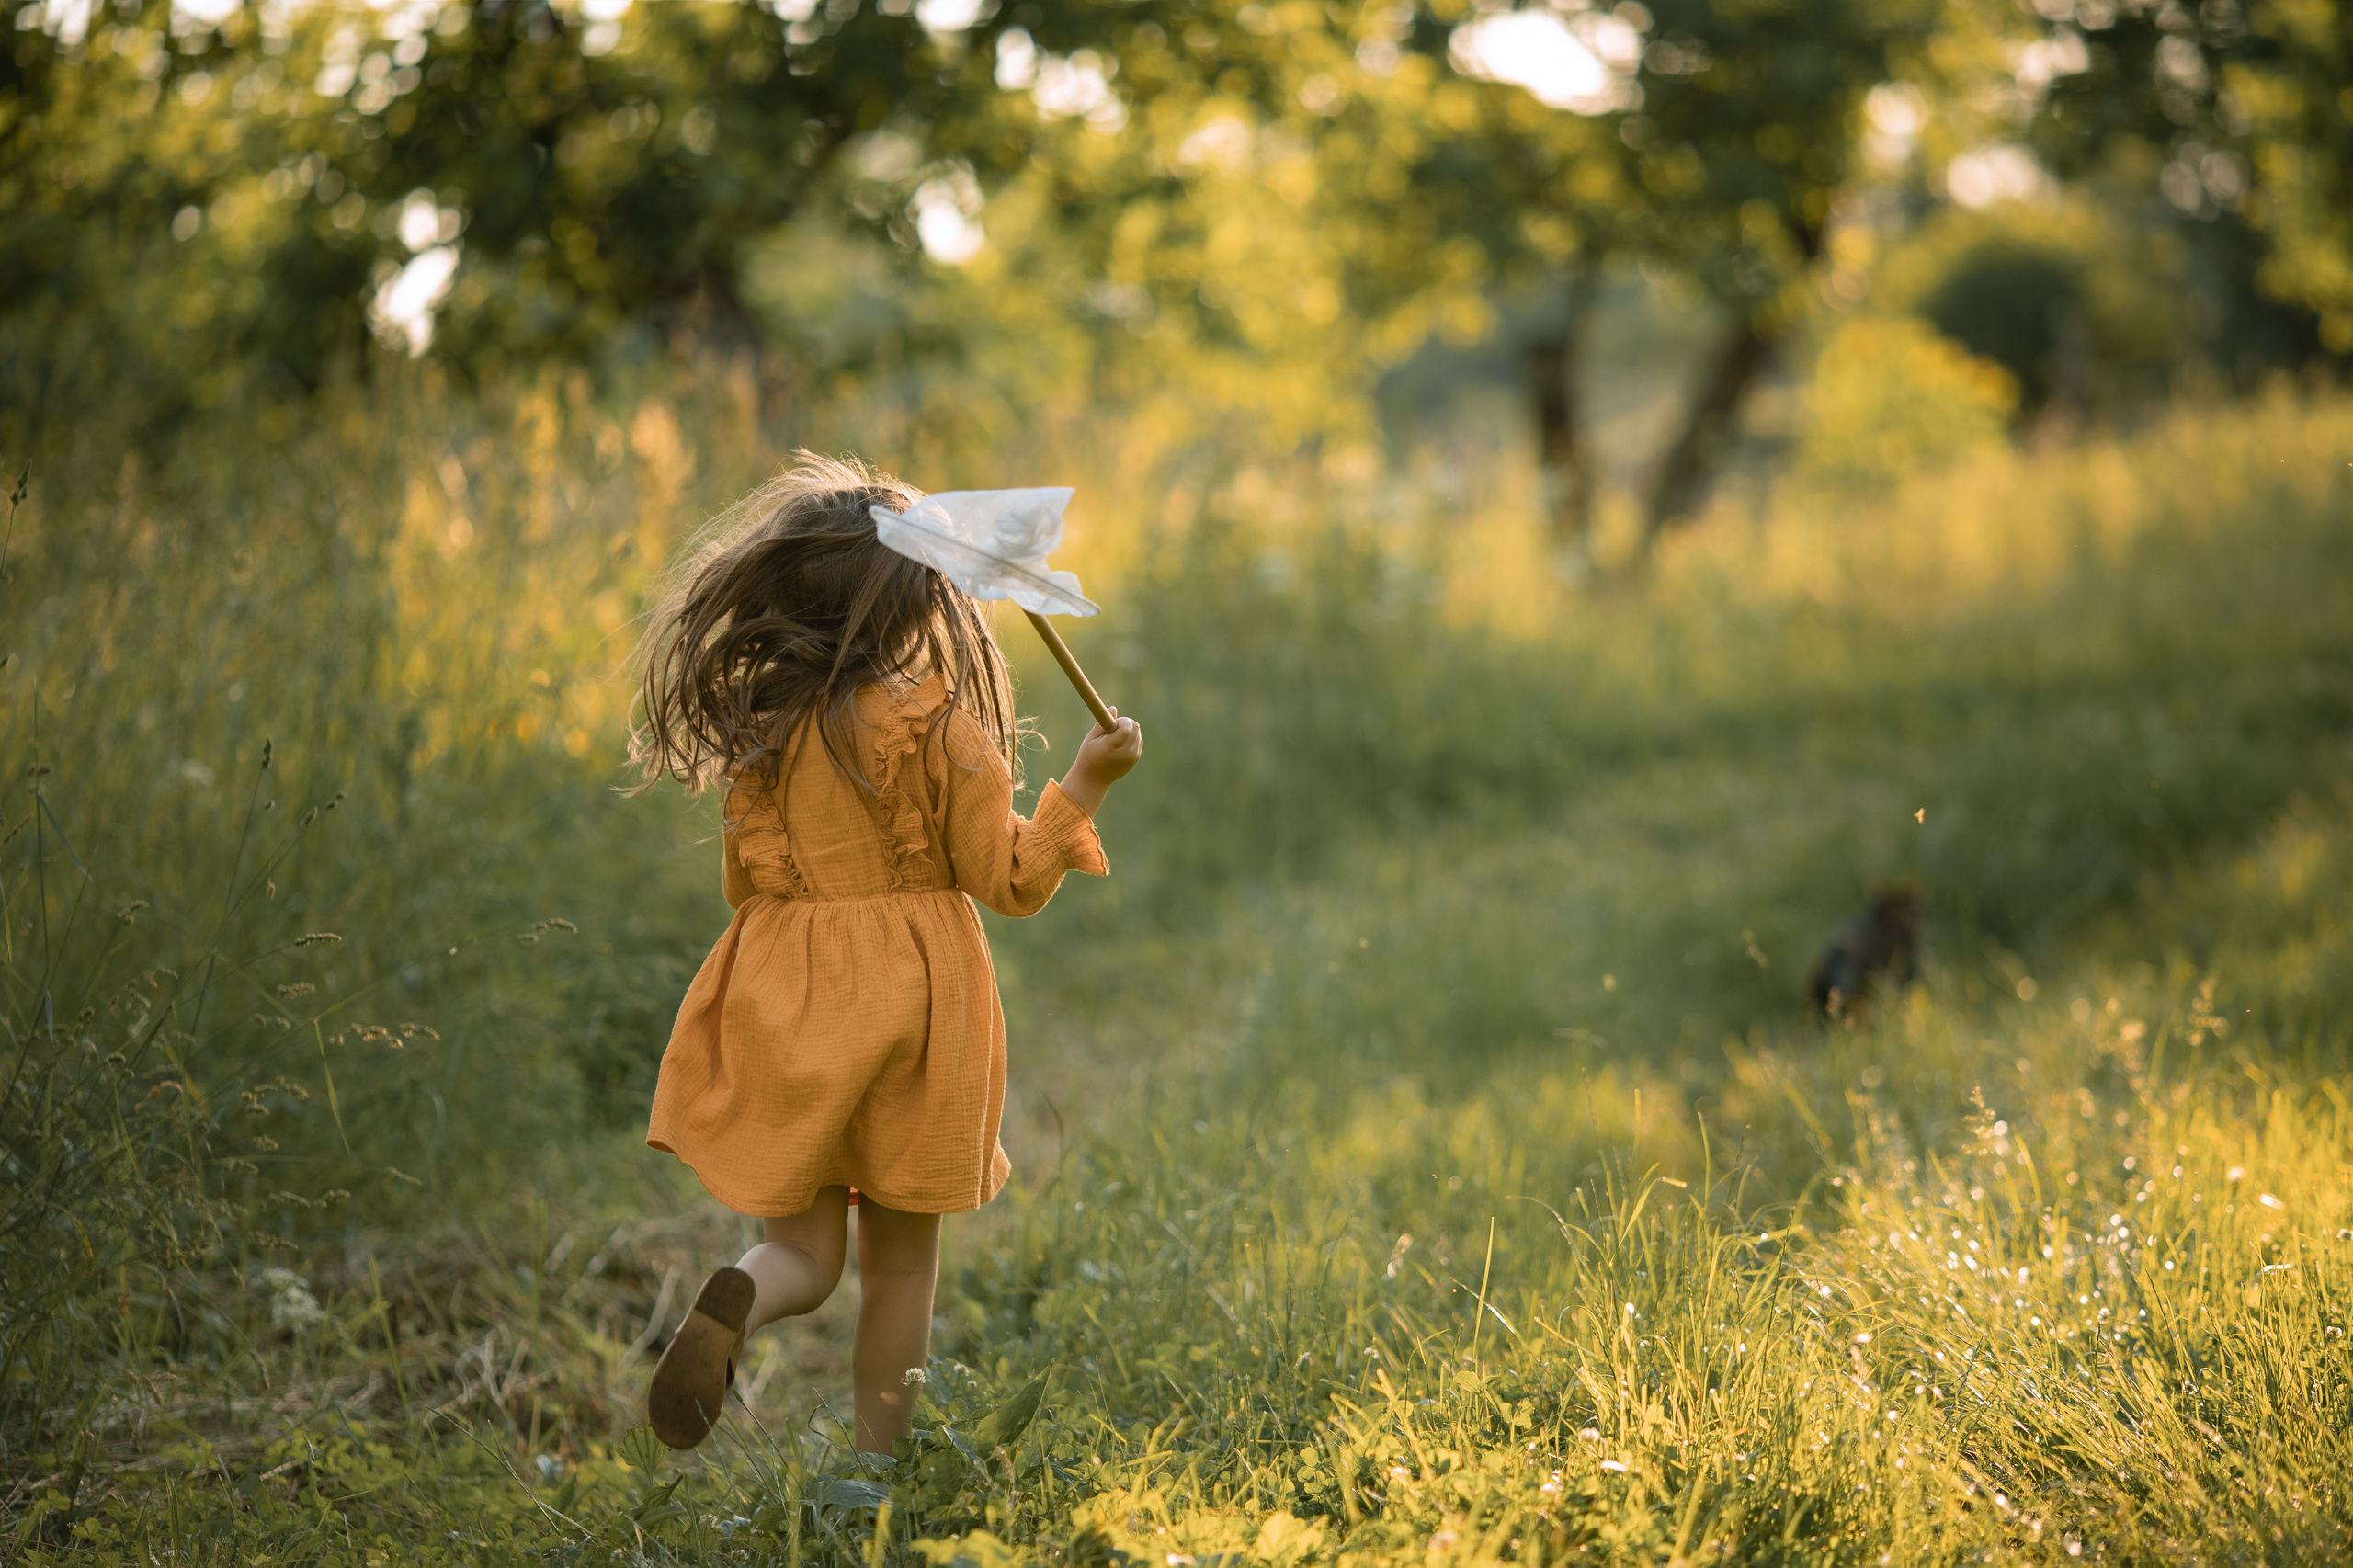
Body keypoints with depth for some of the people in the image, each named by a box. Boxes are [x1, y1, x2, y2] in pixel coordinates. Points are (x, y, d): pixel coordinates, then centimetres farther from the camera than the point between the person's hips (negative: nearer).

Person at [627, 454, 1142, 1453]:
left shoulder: (761, 727, 1)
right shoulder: (940, 724, -11)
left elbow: (745, 881, 11)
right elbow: (1009, 880, -6)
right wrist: (1084, 784, 0)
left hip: (784, 1001, 3)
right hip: (912, 999, -3)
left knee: (803, 1251, 11)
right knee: (902, 1258, 12)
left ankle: (735, 1300, -23)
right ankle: (875, 1460, 14)